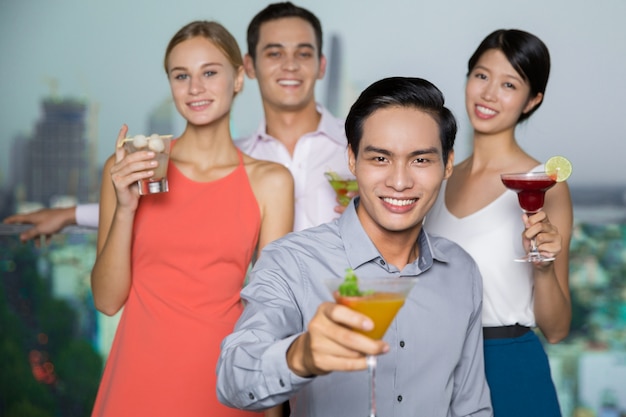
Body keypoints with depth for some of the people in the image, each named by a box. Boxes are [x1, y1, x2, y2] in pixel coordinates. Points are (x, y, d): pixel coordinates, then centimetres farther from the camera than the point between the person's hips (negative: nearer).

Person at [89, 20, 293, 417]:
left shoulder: (270, 181, -2)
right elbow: (107, 300, -1)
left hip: (223, 381, 0)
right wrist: (125, 207, -14)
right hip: (140, 379, 0)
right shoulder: (128, 169, -1)